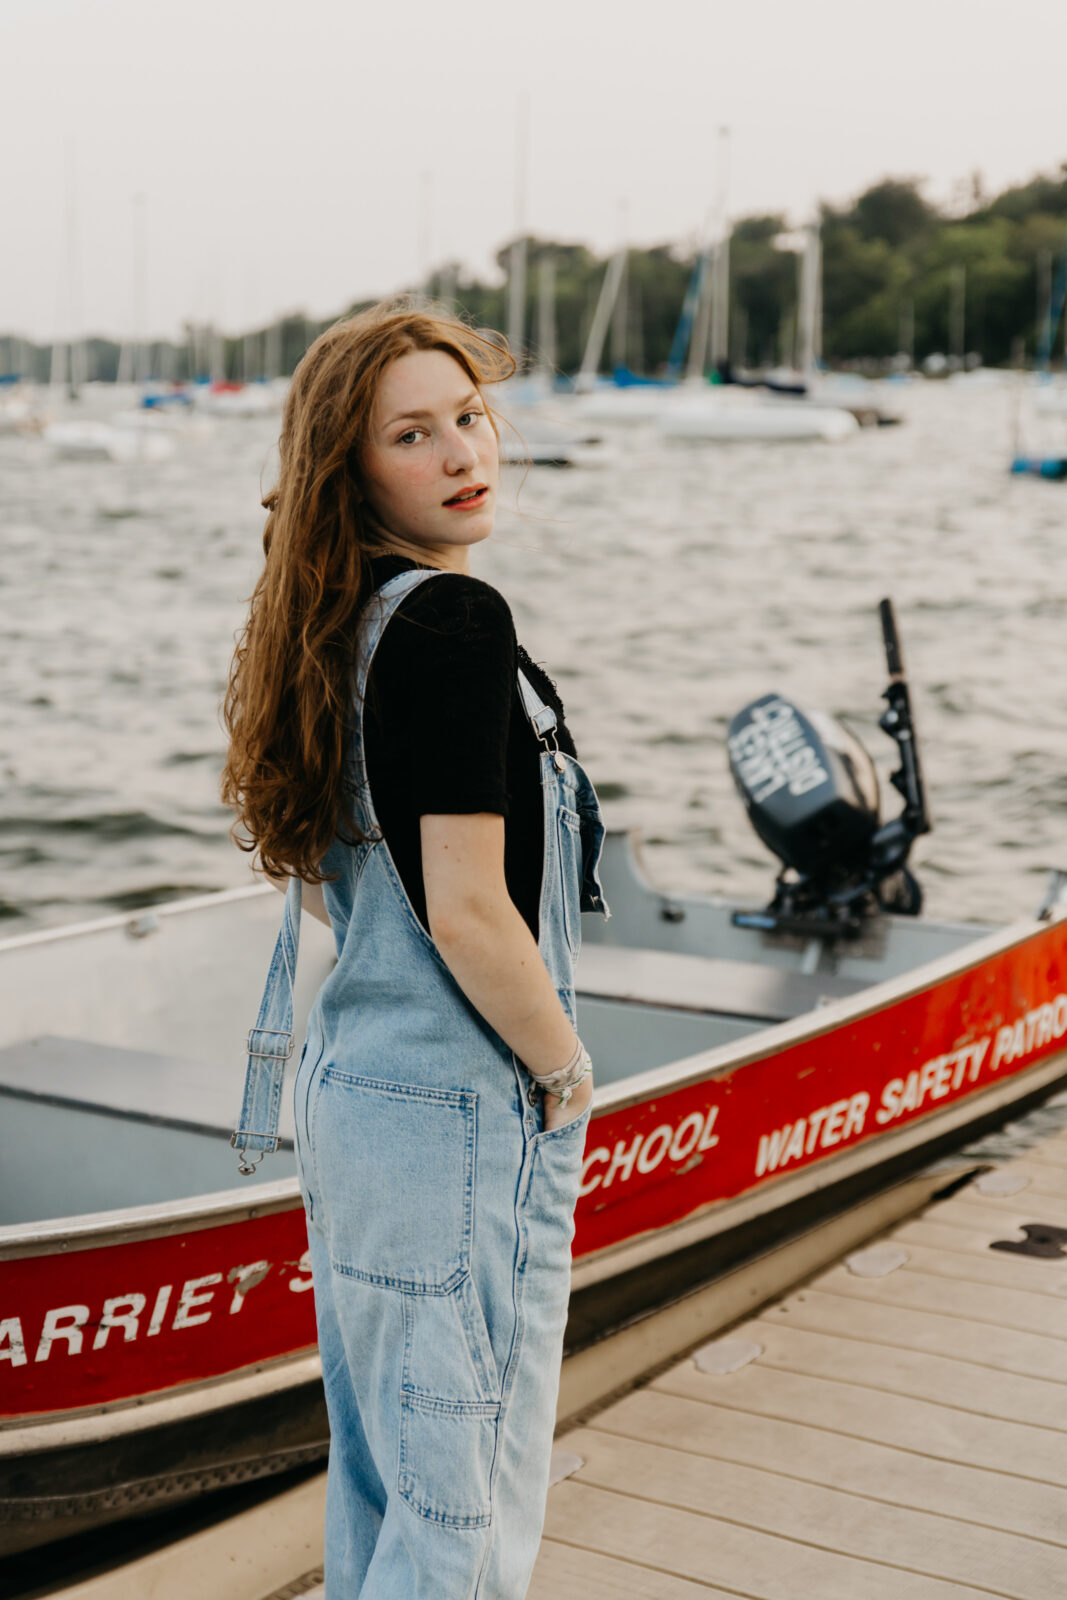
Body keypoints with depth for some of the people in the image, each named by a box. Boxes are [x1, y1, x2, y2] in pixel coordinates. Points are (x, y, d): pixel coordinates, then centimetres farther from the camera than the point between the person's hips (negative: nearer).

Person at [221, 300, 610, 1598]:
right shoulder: (456, 621, -19)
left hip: (349, 1086, 9)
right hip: (462, 1115, -9)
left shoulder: (340, 626, 8)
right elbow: (468, 914, -23)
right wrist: (567, 1072, -7)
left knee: (378, 1472, 21)